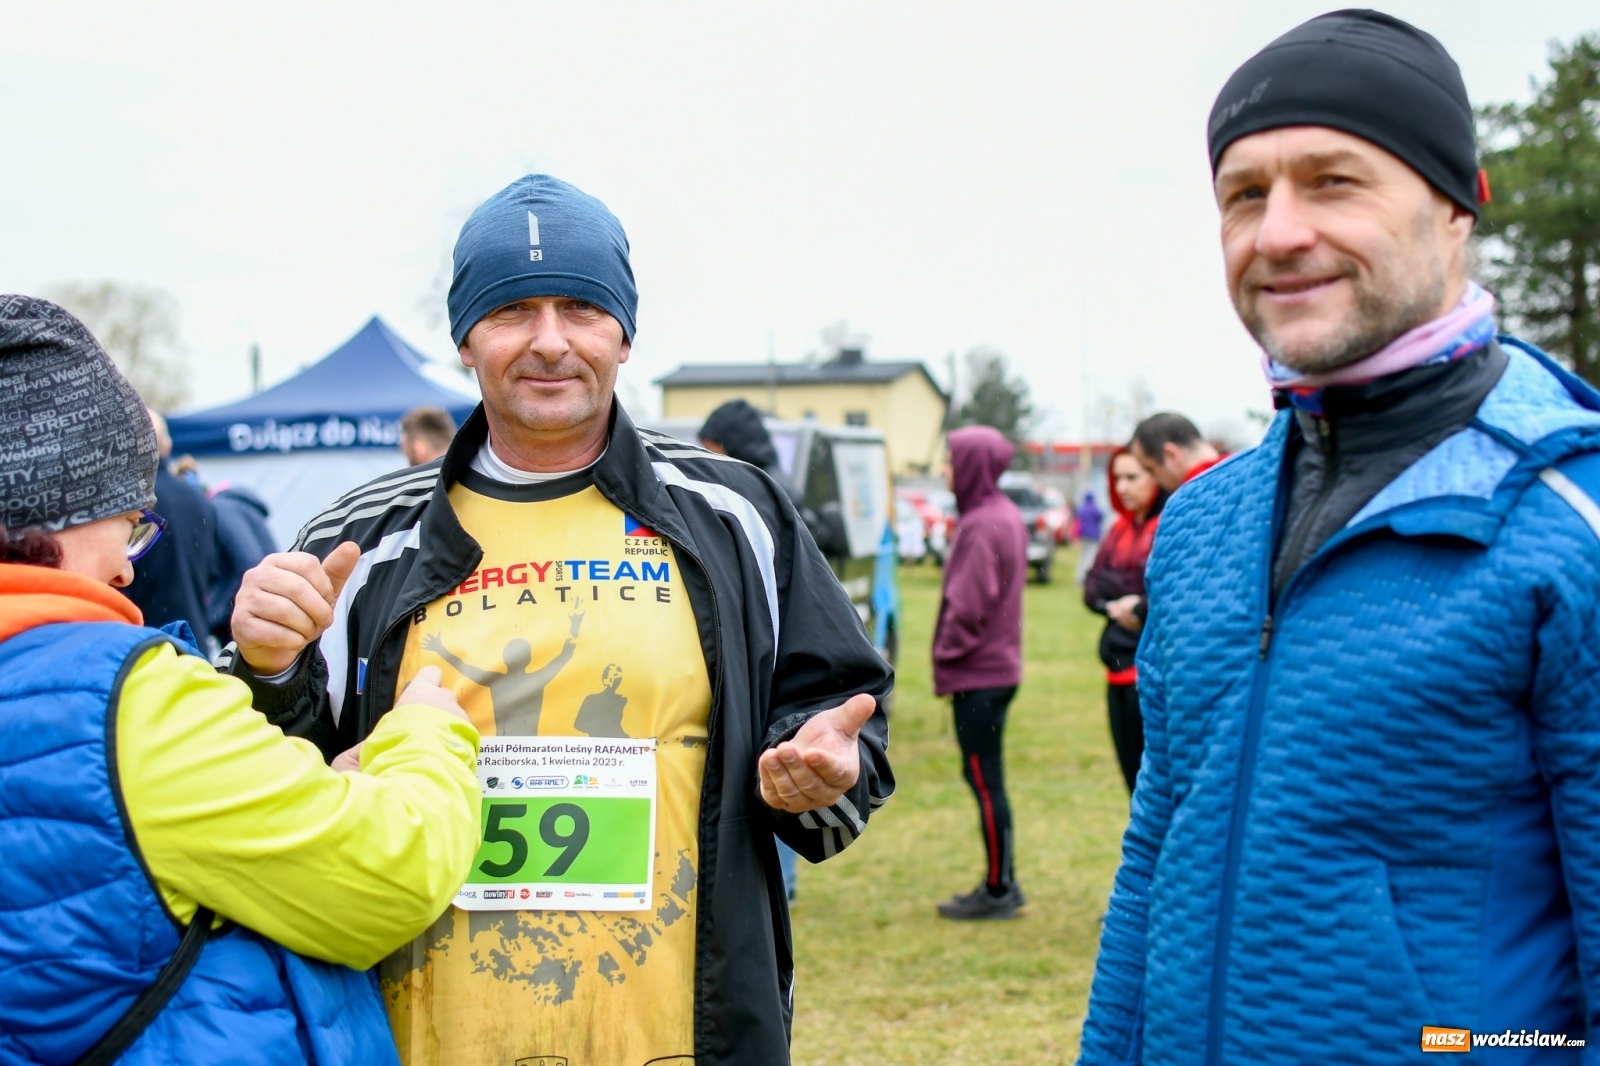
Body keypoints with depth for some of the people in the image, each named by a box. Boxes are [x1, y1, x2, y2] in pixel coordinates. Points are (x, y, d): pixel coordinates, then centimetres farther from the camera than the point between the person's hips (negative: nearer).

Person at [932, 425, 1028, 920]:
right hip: (999, 666, 10)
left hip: (978, 673, -10)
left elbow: (969, 604, -22)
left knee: (984, 778, -2)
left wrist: (946, 655, -9)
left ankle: (997, 890, 4)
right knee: (987, 777, 15)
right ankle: (1002, 883, 21)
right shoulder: (1006, 515, 12)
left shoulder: (982, 526, -18)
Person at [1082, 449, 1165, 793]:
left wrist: (1140, 610, -11)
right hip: (1120, 665, 8)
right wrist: (1113, 604, -7)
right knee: (1134, 777, 14)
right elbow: (1093, 584, 13)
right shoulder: (1121, 528, 14)